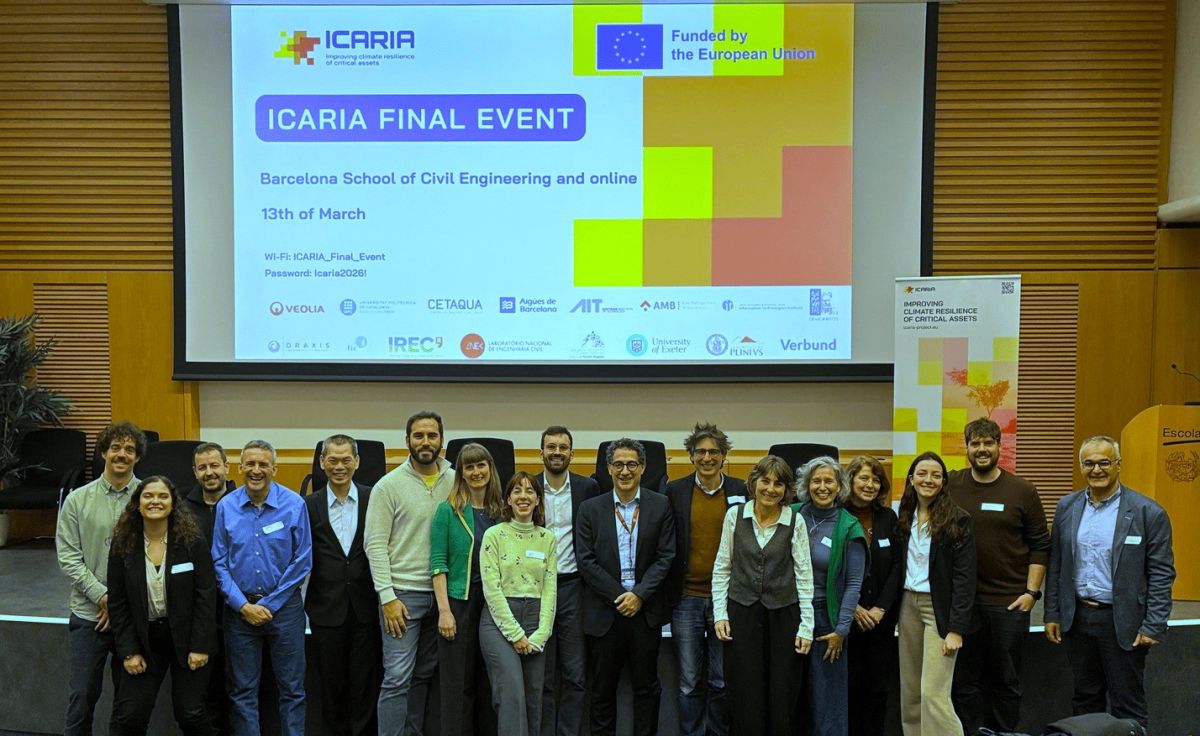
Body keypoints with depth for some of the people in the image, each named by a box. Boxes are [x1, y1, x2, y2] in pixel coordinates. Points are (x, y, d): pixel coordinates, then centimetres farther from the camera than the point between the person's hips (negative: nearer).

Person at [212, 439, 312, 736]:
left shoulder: (294, 504, -6)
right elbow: (219, 562, 1)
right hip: (240, 608, 2)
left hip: (283, 606, -1)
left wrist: (270, 605, -7)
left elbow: (302, 561, -5)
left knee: (292, 688, 5)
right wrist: (244, 605, -7)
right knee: (242, 690, 10)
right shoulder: (226, 507, -1)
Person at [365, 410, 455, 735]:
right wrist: (387, 597, -12)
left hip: (442, 592, 4)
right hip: (403, 593, -4)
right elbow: (375, 545, -7)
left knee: (424, 675, 13)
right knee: (397, 679, -3)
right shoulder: (389, 485, -5)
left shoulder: (455, 482, 4)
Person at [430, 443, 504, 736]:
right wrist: (444, 610, -14)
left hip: (494, 602, 4)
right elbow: (438, 563, -7)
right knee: (459, 684, 2)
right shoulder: (448, 510, -3)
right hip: (459, 602, -4)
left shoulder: (499, 512, 8)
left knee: (489, 682, 11)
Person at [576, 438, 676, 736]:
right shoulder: (591, 509, 1)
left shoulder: (660, 506, 1)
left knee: (647, 686, 10)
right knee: (603, 688, 10)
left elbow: (666, 556, -3)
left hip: (645, 610, 0)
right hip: (604, 611, 0)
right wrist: (619, 597, -10)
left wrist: (639, 595, -12)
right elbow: (586, 560, -4)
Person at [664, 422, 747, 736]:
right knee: (689, 683, 7)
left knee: (722, 683, 9)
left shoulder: (741, 491, 0)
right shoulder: (675, 491, 0)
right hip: (686, 598, 0)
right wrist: (668, 591, 0)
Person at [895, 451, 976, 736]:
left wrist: (957, 629, -16)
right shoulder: (905, 518, 7)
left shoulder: (957, 520, -9)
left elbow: (964, 577, -12)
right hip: (908, 606, 6)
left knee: (933, 693, -9)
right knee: (910, 691, 9)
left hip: (940, 608, -6)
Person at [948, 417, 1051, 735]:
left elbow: (1040, 545, 3)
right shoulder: (950, 486, 1)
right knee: (965, 679, 8)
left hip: (1009, 601, -1)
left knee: (1006, 681, 10)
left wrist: (1031, 591, -4)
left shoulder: (1022, 490, 0)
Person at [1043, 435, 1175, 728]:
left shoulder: (1148, 513, -7)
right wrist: (1052, 614, 7)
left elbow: (1161, 573, -7)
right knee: (1085, 700, 15)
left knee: (1127, 706, 5)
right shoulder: (1067, 506, 5)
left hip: (1123, 624, -4)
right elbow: (1056, 565, 9)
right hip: (1077, 618, 4)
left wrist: (1153, 626, -11)